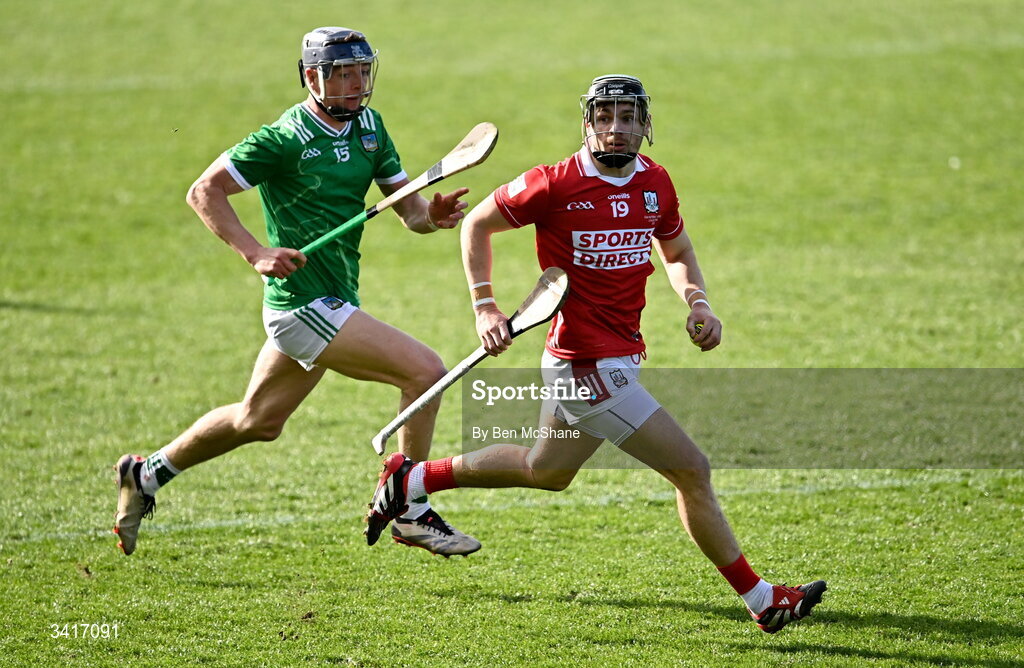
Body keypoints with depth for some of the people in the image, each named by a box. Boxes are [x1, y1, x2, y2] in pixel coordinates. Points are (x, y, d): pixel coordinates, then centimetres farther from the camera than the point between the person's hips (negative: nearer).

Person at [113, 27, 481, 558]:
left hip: (333, 302, 9)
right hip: (304, 304, -9)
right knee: (425, 371, -17)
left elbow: (406, 206, 10)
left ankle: (145, 474, 40)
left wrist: (431, 214, -13)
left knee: (257, 421, 23)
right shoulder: (284, 139, -15)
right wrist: (255, 252, -22)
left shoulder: (369, 125, 8)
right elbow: (204, 191, -12)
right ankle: (412, 514, -6)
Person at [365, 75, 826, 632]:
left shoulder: (655, 182, 3)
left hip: (619, 357, 9)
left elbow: (676, 251, 21)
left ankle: (411, 478, 39)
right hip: (589, 365, -9)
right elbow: (477, 223, -2)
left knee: (546, 471, 28)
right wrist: (485, 307, -9)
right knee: (691, 470, -7)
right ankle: (761, 600, 4)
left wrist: (697, 303, 2)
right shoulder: (556, 185, -15)